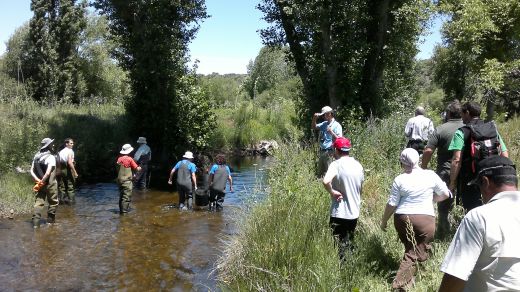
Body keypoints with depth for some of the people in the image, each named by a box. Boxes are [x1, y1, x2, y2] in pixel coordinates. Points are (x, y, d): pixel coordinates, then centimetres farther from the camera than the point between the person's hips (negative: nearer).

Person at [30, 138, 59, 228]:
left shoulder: (36, 156, 5)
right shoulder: (51, 157, -15)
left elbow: (32, 171, 1)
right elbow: (48, 172, -25)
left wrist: (38, 181, -5)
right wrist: (42, 182, -15)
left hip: (41, 184, 6)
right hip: (50, 184, -6)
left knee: (39, 202, 8)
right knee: (53, 202, 10)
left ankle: (35, 222, 4)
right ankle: (50, 220, 18)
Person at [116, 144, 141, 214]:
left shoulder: (119, 159, 5)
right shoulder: (129, 159, -12)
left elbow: (118, 169, 13)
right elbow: (137, 169, -8)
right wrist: (139, 168, 17)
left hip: (120, 180, 7)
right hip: (127, 181, -7)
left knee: (122, 196, 17)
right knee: (126, 197, -4)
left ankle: (122, 209, 25)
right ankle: (124, 211, -7)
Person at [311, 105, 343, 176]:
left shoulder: (337, 125, -8)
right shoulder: (324, 124, 13)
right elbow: (313, 127, 14)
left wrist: (331, 132, -26)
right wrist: (314, 118, -3)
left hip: (329, 152, -7)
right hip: (322, 151, 8)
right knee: (320, 173, 14)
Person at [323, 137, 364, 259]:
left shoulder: (336, 164, -16)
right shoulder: (358, 165, 4)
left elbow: (326, 181, -35)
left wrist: (332, 192, -18)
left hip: (339, 213, -6)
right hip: (354, 212, 6)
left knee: (338, 246, 5)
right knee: (349, 244, 20)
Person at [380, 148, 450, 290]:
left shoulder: (399, 180, -3)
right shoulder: (430, 175, -2)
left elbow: (391, 204, -2)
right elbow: (445, 194, 9)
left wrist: (384, 221, 12)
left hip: (402, 219, 2)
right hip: (425, 219, -1)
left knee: (410, 249, 21)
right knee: (418, 253, 3)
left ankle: (408, 278, 23)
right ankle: (401, 283, -6)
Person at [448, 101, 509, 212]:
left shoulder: (461, 132, -9)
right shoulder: (494, 129, 8)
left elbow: (457, 160, -18)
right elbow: (505, 156, 7)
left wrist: (452, 182, -11)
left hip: (470, 182, -5)